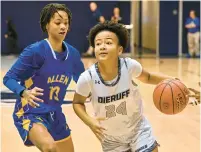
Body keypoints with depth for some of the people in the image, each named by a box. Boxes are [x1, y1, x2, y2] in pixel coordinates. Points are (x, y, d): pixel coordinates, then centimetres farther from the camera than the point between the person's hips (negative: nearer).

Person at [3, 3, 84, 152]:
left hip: (55, 115, 7)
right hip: (30, 113, -7)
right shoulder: (35, 51, -18)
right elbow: (9, 78, -15)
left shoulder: (72, 53, -2)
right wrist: (25, 93, -34)